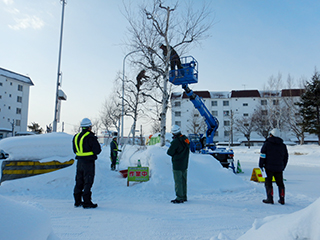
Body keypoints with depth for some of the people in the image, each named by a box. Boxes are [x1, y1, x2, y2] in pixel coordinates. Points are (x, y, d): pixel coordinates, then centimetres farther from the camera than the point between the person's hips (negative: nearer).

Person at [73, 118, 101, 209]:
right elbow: (97, 150, -16)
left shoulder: (76, 136, 9)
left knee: (79, 181, 15)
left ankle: (77, 201, 23)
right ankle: (87, 202, 1)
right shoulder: (90, 137, -15)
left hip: (79, 162, 7)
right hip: (88, 162, -7)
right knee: (88, 182, -2)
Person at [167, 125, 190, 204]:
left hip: (177, 165, -8)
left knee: (178, 181, -2)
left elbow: (169, 152, -14)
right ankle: (184, 197, 23)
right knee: (183, 181, 15)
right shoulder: (185, 139, 5)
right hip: (185, 164, 8)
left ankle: (179, 198, 2)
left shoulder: (176, 141, -20)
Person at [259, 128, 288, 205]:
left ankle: (270, 199, -1)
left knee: (268, 183, 2)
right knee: (280, 183, 13)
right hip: (279, 168, 5)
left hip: (269, 167, -4)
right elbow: (286, 157, 16)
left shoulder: (267, 144, -5)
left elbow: (263, 155, -8)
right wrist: (283, 167, 23)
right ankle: (282, 199, 16)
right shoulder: (283, 145, 10)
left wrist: (261, 165, -1)